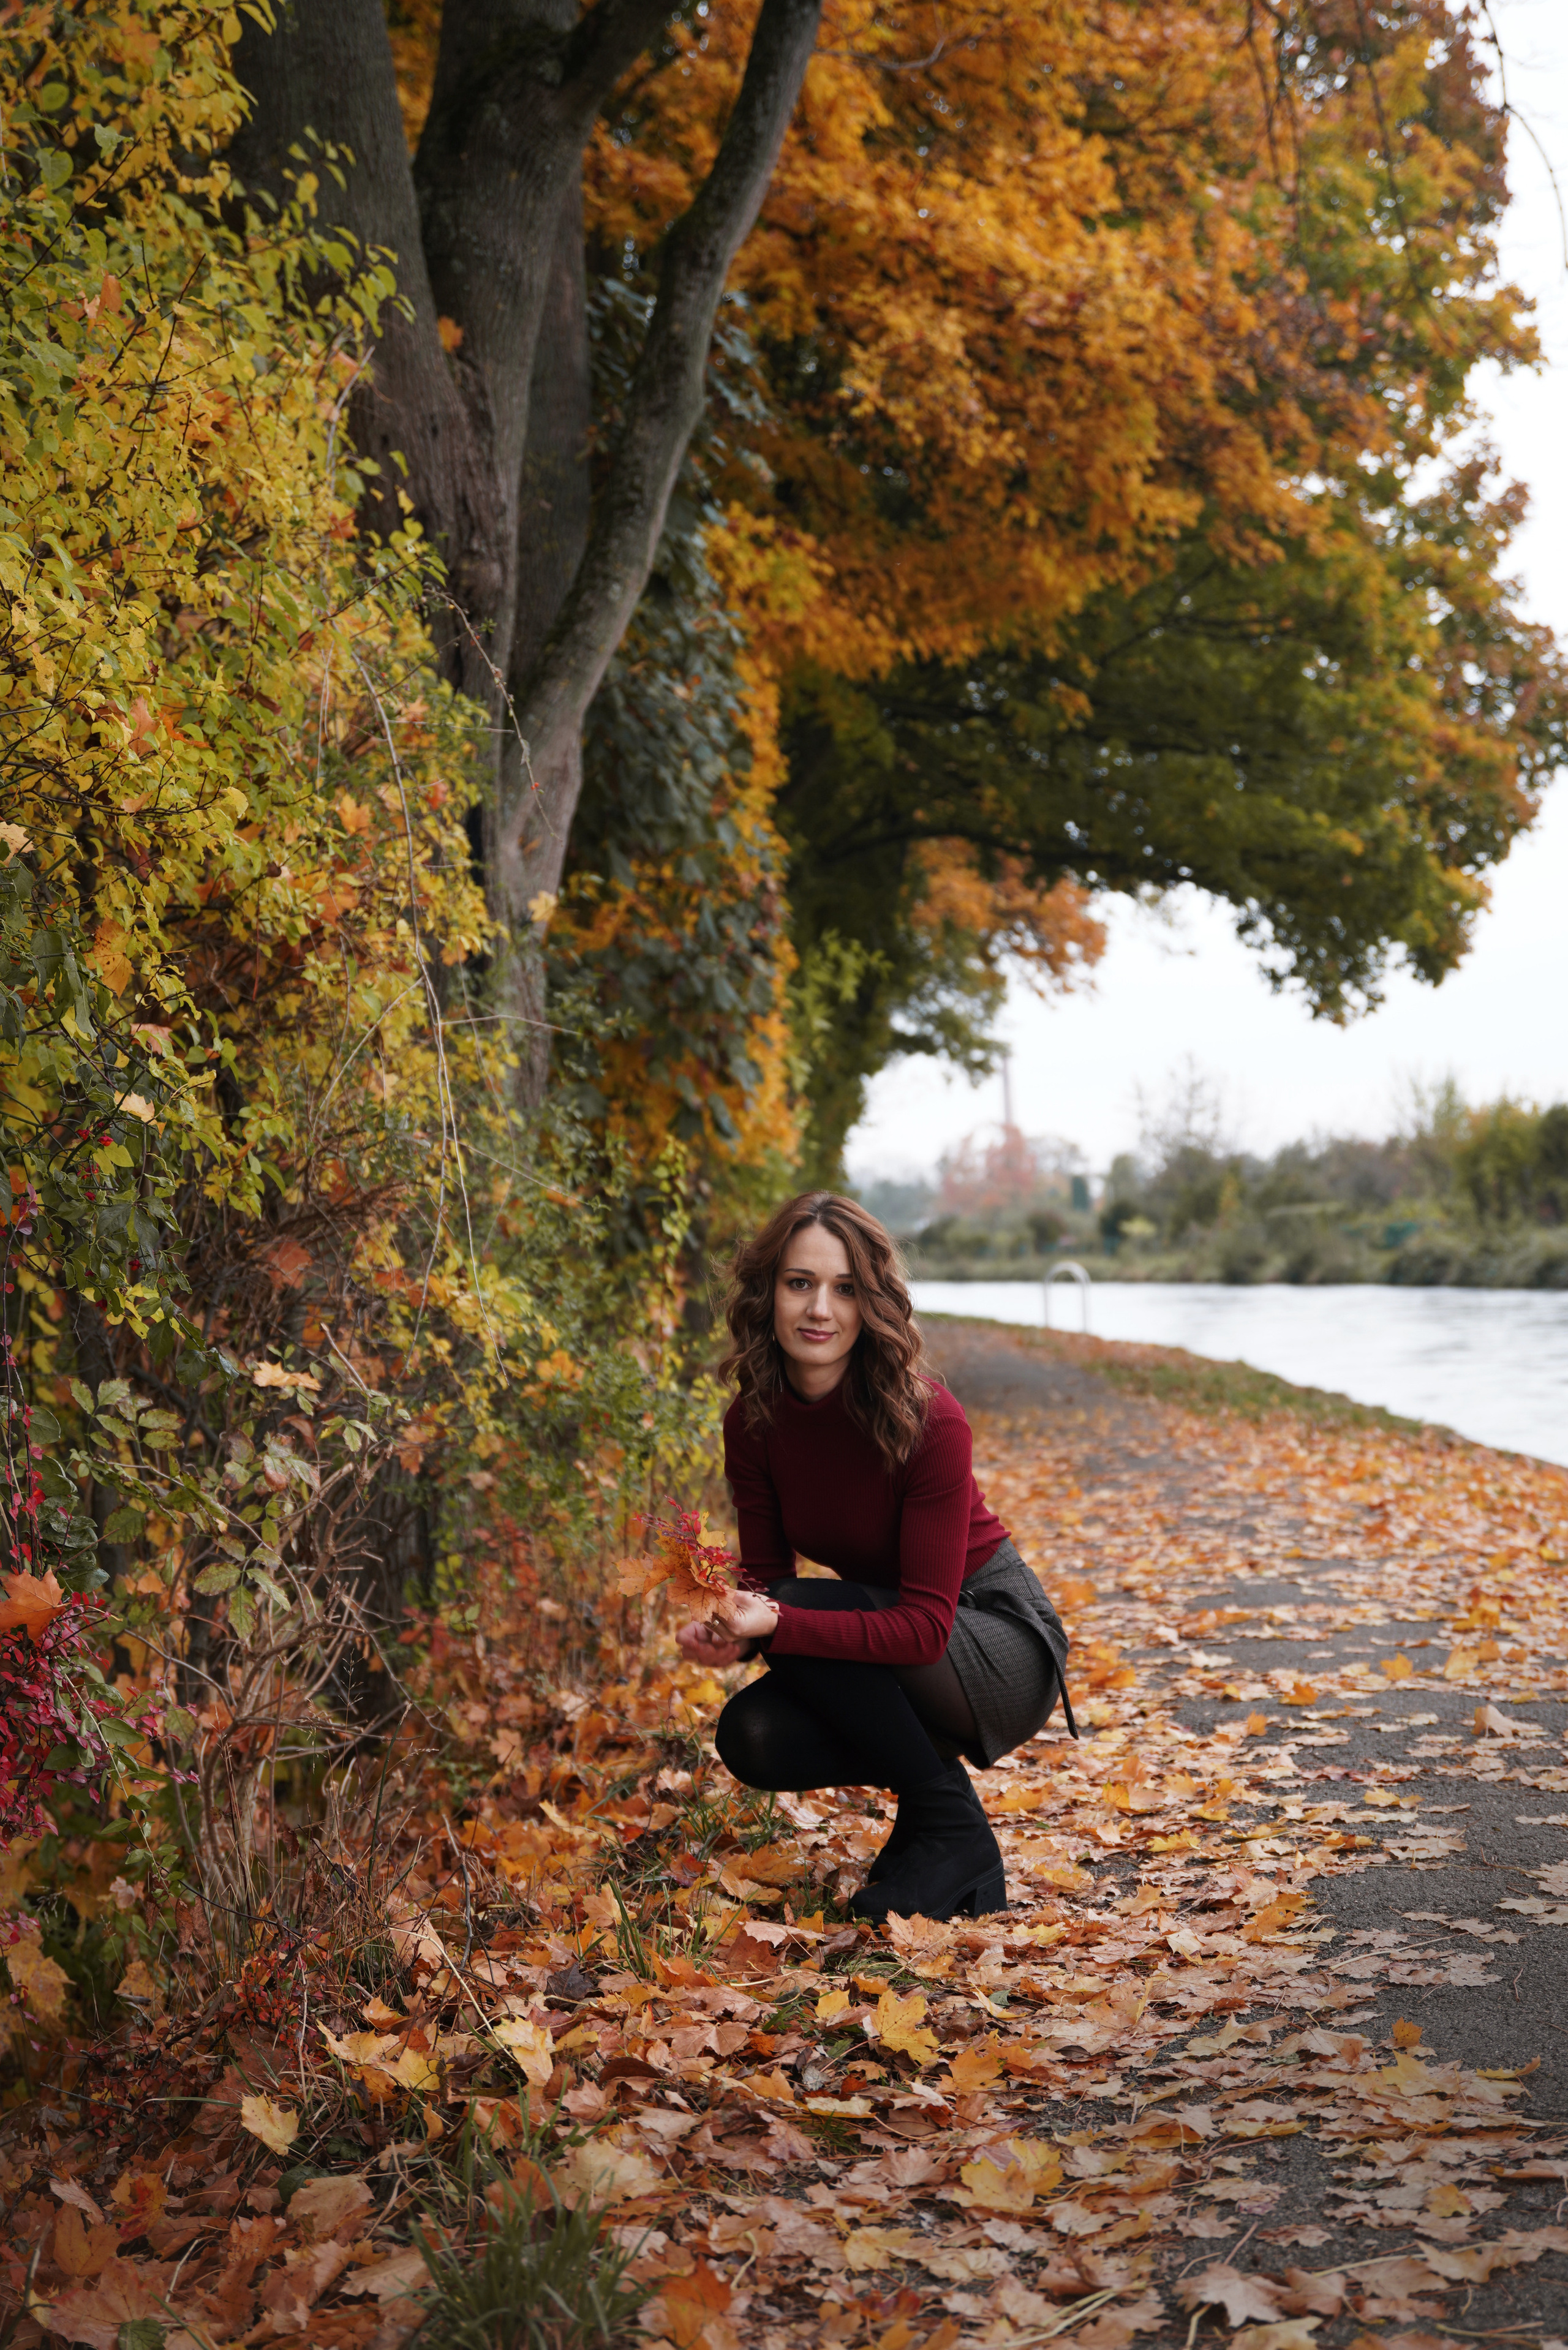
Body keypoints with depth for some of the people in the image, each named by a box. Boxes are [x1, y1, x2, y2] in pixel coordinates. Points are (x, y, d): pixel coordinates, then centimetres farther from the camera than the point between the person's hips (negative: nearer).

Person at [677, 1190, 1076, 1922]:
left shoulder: (927, 1419, -26)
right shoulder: (753, 1423, -9)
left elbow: (926, 1626, -28)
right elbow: (764, 1573, -4)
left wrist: (777, 1622, -41)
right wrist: (734, 1628, -28)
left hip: (1002, 1647, -5)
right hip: (884, 1636, 5)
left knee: (803, 1611, -28)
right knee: (751, 1738, -20)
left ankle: (952, 1832, -13)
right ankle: (932, 1771, 5)